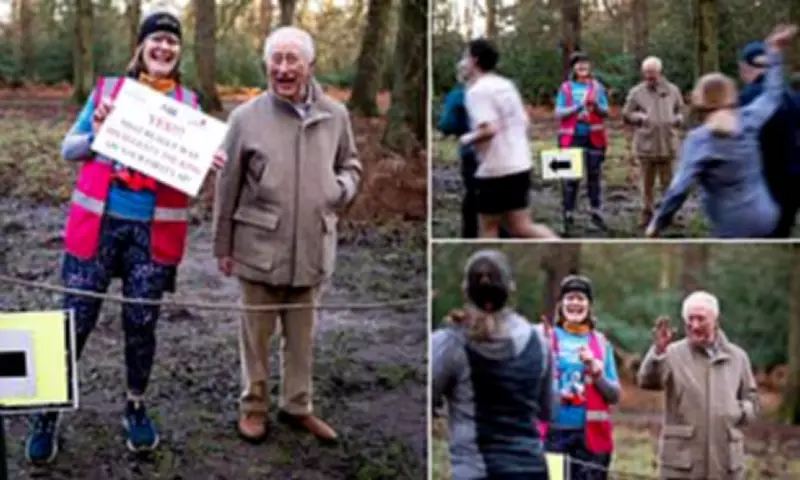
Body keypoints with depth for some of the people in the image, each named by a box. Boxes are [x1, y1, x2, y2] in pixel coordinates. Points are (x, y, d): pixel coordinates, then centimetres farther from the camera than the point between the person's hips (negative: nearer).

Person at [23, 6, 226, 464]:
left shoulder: (189, 103, 6)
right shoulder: (108, 89, 5)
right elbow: (69, 148, 7)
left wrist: (207, 162, -14)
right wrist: (97, 134, -14)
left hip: (154, 231, 0)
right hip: (98, 223, 0)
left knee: (141, 324, 9)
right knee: (75, 320, 2)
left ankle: (136, 407, 29)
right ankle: (48, 412, 17)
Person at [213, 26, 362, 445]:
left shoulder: (335, 115, -1)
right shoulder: (246, 118, -8)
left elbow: (350, 165, 16)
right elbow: (228, 187, -1)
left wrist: (341, 189, -7)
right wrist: (223, 245, 2)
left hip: (312, 249, 2)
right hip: (259, 248, -2)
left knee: (302, 336, 15)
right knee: (256, 334, 12)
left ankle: (297, 407, 31)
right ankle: (253, 406, 28)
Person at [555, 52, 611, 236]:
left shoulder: (597, 86, 8)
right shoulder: (565, 88, 3)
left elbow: (606, 112, 5)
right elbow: (559, 113, -4)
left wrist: (596, 106, -17)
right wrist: (578, 107, -17)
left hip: (594, 138, 2)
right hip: (572, 138, -2)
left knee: (594, 177, 7)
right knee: (570, 178, -4)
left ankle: (596, 216, 15)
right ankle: (569, 217, 0)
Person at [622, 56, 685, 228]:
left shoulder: (672, 90, 6)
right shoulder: (636, 92, 0)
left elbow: (681, 111, 16)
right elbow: (626, 115, 4)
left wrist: (676, 119, -5)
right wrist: (641, 118, -11)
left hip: (667, 144, 1)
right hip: (646, 145, -1)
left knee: (667, 182, 8)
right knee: (647, 183, 7)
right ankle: (647, 213, 18)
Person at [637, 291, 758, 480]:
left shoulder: (737, 357, 9)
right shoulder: (673, 354, -3)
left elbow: (751, 398, 18)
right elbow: (646, 381, -21)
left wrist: (739, 412, -4)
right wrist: (658, 351, -39)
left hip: (725, 461, 3)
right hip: (681, 461, -3)